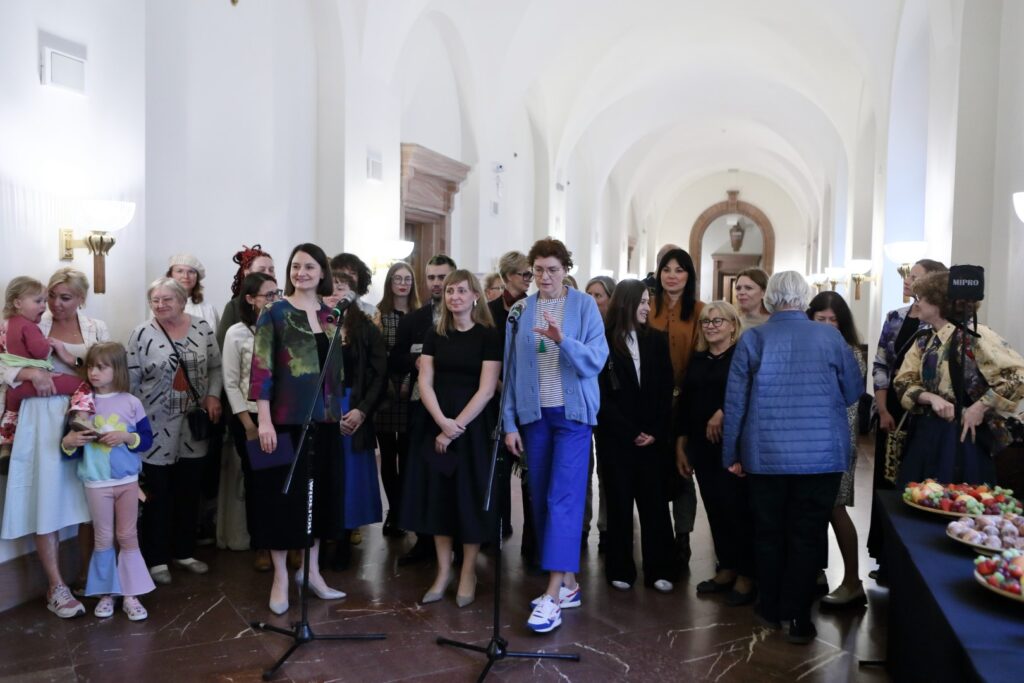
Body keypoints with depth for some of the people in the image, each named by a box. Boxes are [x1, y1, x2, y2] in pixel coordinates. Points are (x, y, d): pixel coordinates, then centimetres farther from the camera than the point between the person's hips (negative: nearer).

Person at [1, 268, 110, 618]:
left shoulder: (97, 328, 7)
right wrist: (30, 372, -19)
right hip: (44, 423, -2)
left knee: (89, 503, 6)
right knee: (47, 501, -1)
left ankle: (89, 578, 21)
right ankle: (56, 586, 8)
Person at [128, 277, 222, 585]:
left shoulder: (202, 328, 1)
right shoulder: (142, 334, -6)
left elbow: (215, 366, 8)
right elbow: (131, 382, -4)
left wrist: (213, 395, -7)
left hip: (194, 426, 3)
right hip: (157, 428, -3)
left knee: (189, 492, 13)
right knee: (158, 495, 6)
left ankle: (184, 551, 29)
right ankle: (156, 558, 20)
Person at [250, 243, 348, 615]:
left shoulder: (331, 314, 10)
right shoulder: (274, 312, -4)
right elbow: (261, 369, -9)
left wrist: (343, 410, 13)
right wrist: (264, 420, -16)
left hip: (326, 418, 5)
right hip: (287, 419, -5)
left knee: (321, 492, 11)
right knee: (284, 494, 2)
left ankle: (312, 571, 26)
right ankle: (280, 578, 15)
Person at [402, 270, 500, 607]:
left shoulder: (488, 336, -5)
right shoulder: (435, 336, 7)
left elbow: (486, 390, -11)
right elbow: (425, 383, 0)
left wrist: (456, 426, -15)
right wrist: (442, 422, -15)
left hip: (474, 425, -4)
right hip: (438, 424, 4)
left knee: (470, 494, 3)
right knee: (438, 493, 6)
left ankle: (468, 572, 16)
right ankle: (443, 571, 18)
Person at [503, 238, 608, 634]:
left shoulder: (584, 306, -2)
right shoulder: (521, 311, 5)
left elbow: (596, 360, -11)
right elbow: (511, 369, 5)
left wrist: (563, 340, -28)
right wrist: (510, 423, 2)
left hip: (573, 413, -3)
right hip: (534, 414, 4)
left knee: (563, 498, -10)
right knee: (541, 500, 7)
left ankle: (553, 594, -8)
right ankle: (568, 583, 20)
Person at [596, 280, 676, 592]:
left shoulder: (656, 339, 7)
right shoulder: (603, 342, -4)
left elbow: (665, 392, 4)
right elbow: (602, 396, -6)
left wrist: (656, 433, -6)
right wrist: (631, 433, -10)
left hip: (653, 437, 3)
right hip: (616, 437, -2)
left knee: (655, 504, 4)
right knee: (619, 504, 6)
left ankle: (659, 570, 13)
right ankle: (620, 570, 16)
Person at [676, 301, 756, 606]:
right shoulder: (697, 360, 14)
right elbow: (684, 403, 15)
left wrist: (723, 413, -21)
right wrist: (680, 445, 13)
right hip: (702, 445, 6)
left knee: (738, 507, -2)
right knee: (715, 507, 9)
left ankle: (747, 575, 12)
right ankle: (726, 568, 22)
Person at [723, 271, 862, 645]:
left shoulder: (752, 339, -5)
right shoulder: (830, 337, -5)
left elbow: (735, 401, -3)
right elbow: (853, 392, 4)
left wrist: (732, 453, 6)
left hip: (766, 456, 0)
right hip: (822, 455, 0)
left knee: (769, 532, 15)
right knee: (807, 536, 8)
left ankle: (771, 607, 26)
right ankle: (798, 618, 12)